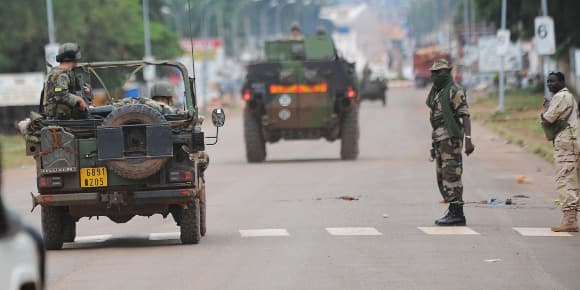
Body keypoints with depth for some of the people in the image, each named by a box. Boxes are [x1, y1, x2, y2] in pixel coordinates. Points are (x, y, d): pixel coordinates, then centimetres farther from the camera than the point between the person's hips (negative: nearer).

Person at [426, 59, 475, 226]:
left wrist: (468, 140, -26)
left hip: (451, 138, -10)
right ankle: (453, 212, 16)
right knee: (442, 177, 11)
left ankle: (457, 214, -11)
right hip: (439, 139, 10)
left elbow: (465, 115, -16)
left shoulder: (454, 91, -10)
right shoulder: (436, 93, 18)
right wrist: (435, 142, 22)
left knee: (451, 175, -11)